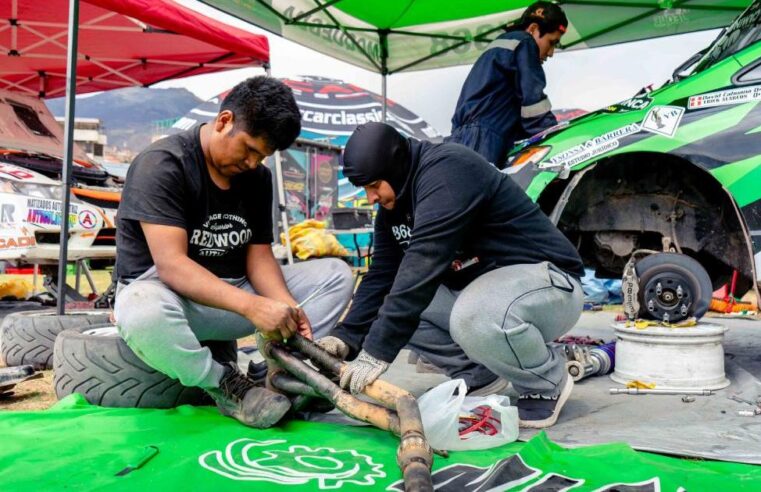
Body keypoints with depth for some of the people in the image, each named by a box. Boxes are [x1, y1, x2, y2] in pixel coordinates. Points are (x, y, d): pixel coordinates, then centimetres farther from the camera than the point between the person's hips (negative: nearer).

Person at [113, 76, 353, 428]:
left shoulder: (257, 177, 4)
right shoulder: (162, 164, -17)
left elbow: (259, 256, 0)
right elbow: (171, 266, -27)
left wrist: (286, 307, -21)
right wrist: (253, 307, -38)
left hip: (233, 293, 6)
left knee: (336, 274, -3)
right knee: (146, 315, -43)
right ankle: (225, 384, -14)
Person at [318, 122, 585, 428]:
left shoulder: (446, 169, -24)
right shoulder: (393, 207, 5)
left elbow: (422, 267, -33)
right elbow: (381, 276, 3)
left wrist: (378, 351, -33)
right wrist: (346, 337, -11)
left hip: (544, 278, -8)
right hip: (479, 285, 9)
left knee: (474, 318, -38)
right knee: (396, 306, -5)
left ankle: (548, 384, -7)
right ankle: (478, 374, 8)